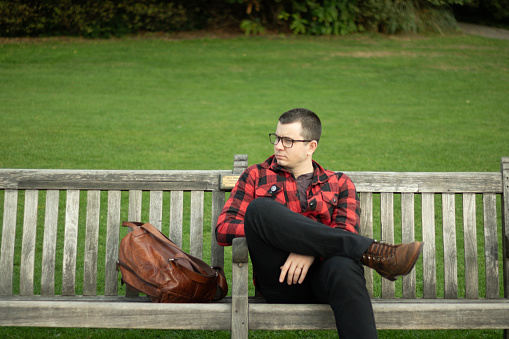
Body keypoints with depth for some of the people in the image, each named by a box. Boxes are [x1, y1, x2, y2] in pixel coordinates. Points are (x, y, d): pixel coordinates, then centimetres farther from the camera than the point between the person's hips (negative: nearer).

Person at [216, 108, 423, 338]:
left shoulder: (339, 183, 21)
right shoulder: (256, 176, 20)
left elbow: (346, 232, 3)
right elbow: (223, 230, 8)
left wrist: (310, 249, -18)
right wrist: (269, 226, -7)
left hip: (321, 279, 0)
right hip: (281, 283, 0)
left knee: (344, 266, -38)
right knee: (260, 208, -27)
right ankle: (371, 252, -27)